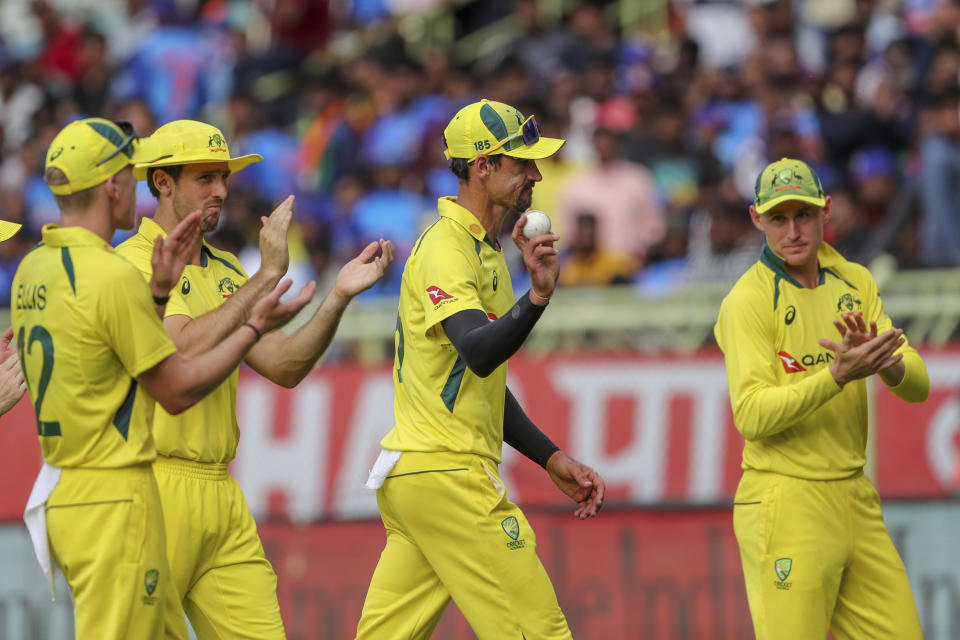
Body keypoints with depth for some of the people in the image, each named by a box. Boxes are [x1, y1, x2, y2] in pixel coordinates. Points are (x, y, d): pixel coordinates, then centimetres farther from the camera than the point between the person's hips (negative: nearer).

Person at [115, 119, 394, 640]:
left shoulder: (225, 273, 18)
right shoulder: (132, 264, -7)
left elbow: (282, 366, 11)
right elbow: (187, 348, -21)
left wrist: (339, 296, -2)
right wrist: (266, 276, -19)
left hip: (222, 493, 7)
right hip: (157, 486, -7)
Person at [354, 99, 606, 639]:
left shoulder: (484, 250, 20)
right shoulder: (446, 248, -12)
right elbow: (477, 353, -30)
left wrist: (553, 460, 21)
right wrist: (538, 295, -46)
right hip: (445, 474, -10)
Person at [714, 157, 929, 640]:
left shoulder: (855, 283, 11)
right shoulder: (748, 300, -9)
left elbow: (917, 385, 3)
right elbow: (751, 415, -20)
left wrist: (882, 362, -19)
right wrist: (837, 374, -30)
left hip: (856, 500, 7)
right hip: (786, 504, -7)